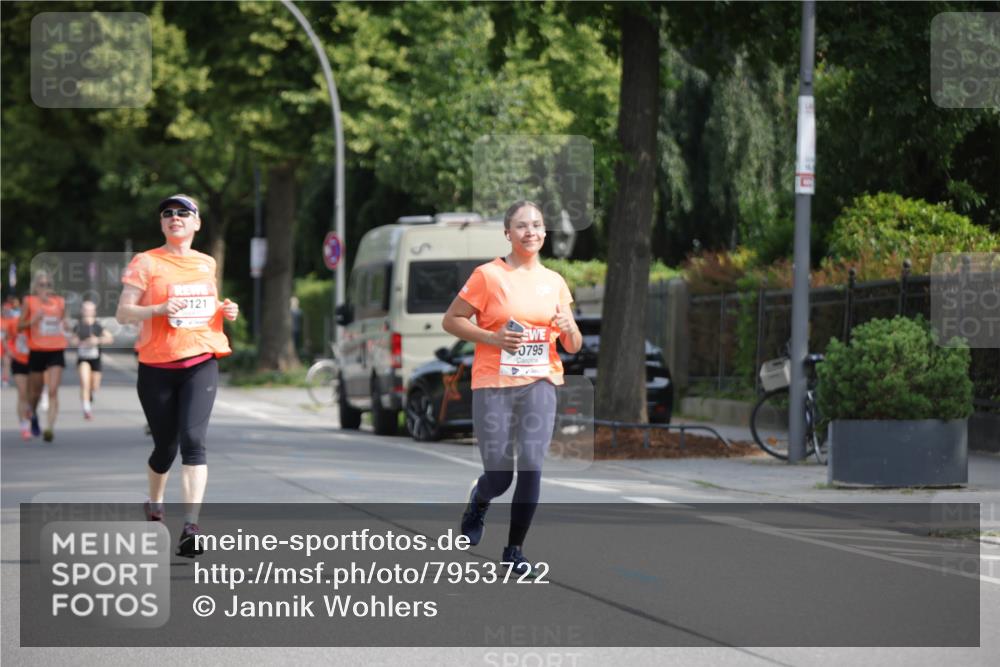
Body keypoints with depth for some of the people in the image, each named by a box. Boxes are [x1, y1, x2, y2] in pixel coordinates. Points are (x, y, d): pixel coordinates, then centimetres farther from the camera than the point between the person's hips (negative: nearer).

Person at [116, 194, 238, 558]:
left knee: (193, 439, -16)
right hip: (157, 367, -2)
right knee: (165, 447, 7)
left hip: (201, 362, 2)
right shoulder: (146, 262, -1)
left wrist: (224, 311, 6)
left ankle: (191, 527, -23)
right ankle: (154, 502, 39)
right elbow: (123, 313, -6)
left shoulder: (207, 264, 13)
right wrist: (159, 309, -22)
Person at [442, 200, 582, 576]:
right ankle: (478, 502, 34)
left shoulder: (555, 282, 10)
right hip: (493, 386, -3)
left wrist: (568, 329, -9)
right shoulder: (489, 275, -3)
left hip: (539, 385, 3)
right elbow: (450, 320, -2)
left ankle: (514, 550, 6)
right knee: (499, 476, -3)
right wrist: (493, 337, -15)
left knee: (531, 467, -8)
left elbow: (573, 347, 15)